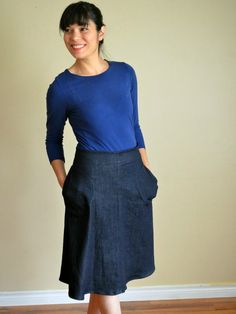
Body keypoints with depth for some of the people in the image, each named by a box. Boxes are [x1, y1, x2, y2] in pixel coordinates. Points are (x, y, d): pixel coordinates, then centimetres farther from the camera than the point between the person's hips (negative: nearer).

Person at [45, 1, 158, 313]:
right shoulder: (61, 87, -6)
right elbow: (53, 141, 4)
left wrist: (147, 171, 10)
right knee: (104, 267, 3)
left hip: (132, 174, 5)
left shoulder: (126, 73, 4)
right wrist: (65, 186, -5)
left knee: (112, 264, 16)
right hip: (92, 179, -4)